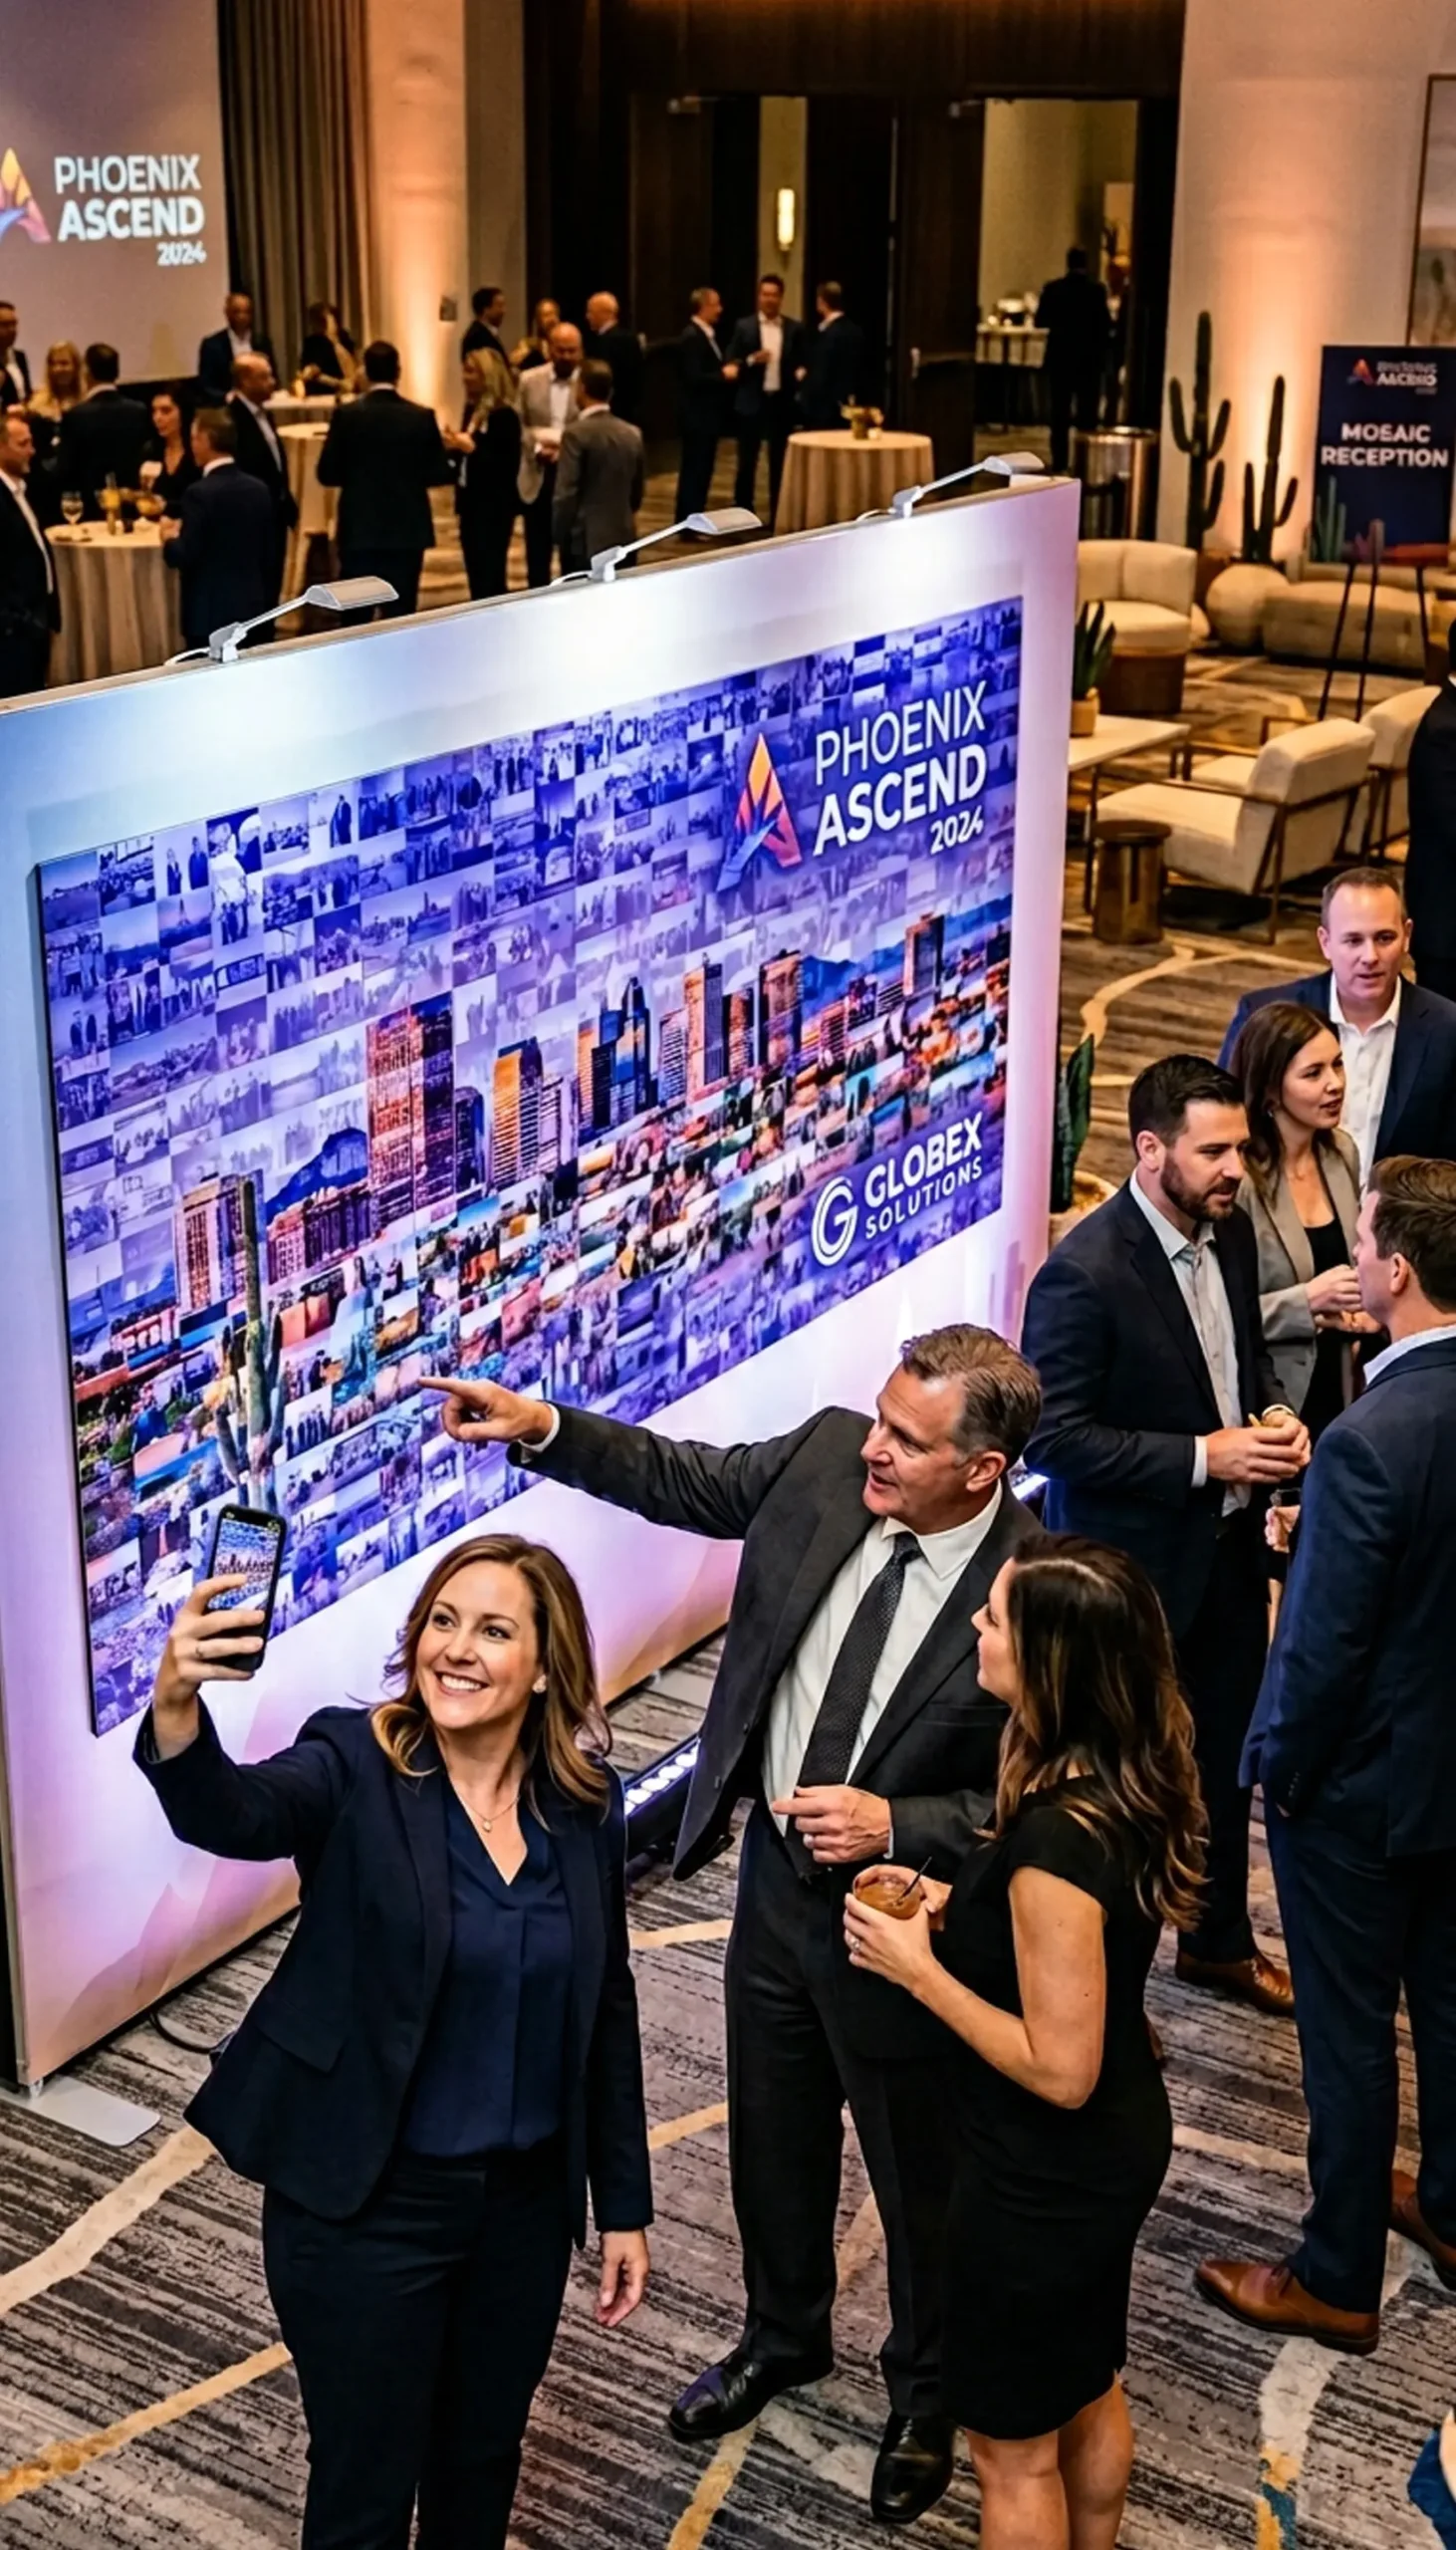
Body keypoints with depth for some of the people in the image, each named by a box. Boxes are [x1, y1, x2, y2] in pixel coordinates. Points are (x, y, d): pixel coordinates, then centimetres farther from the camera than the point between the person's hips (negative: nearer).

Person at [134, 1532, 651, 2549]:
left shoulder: (585, 1803, -3)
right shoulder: (355, 1767, -15)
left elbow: (607, 2009, 5)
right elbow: (228, 1811, -37)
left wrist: (625, 2203, 7)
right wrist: (177, 1702, -59)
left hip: (525, 2198, 4)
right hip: (365, 2201, -4)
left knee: (483, 2463, 22)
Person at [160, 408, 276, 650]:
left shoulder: (200, 493, -15)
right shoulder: (258, 489, 5)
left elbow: (186, 557, -18)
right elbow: (267, 554, 11)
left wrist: (169, 539, 4)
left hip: (210, 613, -6)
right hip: (252, 608, 7)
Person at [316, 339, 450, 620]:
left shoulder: (346, 415, -6)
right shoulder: (422, 416, -5)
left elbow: (327, 474, -4)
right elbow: (439, 474, -2)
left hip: (359, 529, 0)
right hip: (407, 529, 0)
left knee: (355, 618, 6)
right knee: (401, 615, 4)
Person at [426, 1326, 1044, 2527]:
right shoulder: (829, 1455, -15)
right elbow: (684, 1481, 0)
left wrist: (897, 1828, -29)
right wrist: (542, 1428, -11)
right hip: (777, 1879, 5)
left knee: (920, 2182, 18)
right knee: (775, 2142, 27)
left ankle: (925, 2395, 46)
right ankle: (784, 2336, 55)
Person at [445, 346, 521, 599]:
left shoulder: (504, 415, -13)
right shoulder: (472, 409, 11)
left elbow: (509, 466, -18)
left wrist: (472, 448, -22)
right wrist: (456, 447, -2)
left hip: (495, 506, -8)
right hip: (471, 502, 8)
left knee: (490, 578, -7)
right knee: (476, 577, 10)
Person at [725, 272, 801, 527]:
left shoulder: (794, 329, 5)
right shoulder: (744, 326, 1)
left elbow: (801, 363, 10)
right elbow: (730, 366, -2)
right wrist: (751, 360, -18)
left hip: (782, 402, 1)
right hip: (751, 403, -1)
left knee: (779, 463, 5)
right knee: (747, 462, 4)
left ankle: (777, 518, 12)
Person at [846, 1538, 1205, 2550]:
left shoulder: (1056, 1840, -35)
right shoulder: (1128, 1782, -8)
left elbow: (1059, 2068, -28)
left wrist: (917, 1967, -20)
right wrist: (959, 1908, -2)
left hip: (1046, 2181, -8)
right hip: (1121, 2143, 9)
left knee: (1015, 2448, 16)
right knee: (1089, 2389, 30)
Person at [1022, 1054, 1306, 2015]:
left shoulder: (1230, 1229, -2)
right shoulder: (1083, 1273, -25)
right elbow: (1055, 1437, -23)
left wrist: (1273, 1414, -6)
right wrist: (1202, 1457, -25)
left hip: (1231, 1547, 7)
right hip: (1137, 1565, -7)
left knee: (1226, 1754, 22)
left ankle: (1219, 1937, 44)